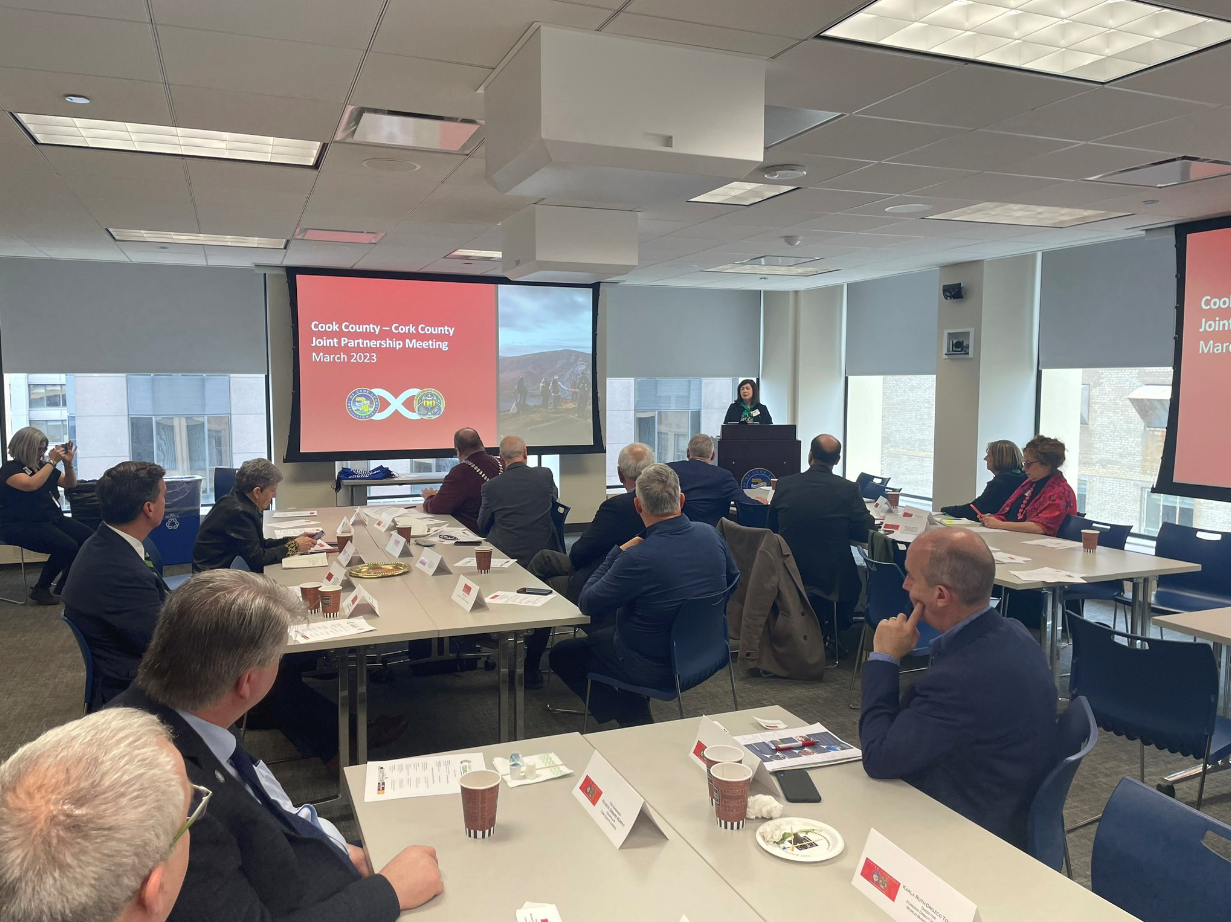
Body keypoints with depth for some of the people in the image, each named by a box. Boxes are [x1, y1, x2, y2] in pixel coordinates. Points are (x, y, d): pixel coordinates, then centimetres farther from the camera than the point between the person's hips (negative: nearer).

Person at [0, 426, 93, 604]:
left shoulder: (42, 465, 15)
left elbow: (70, 484, 19)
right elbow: (31, 485, -28)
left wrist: (68, 462, 1)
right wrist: (53, 462, -22)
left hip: (52, 519, 8)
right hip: (22, 526, -8)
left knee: (88, 537, -15)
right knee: (67, 546, -30)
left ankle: (64, 582, 1)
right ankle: (40, 589, -11)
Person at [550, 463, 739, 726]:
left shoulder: (638, 559, -32)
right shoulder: (711, 535, -12)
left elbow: (587, 602, -17)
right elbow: (733, 579, 9)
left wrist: (618, 551, -10)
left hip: (654, 670, -7)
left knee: (562, 655, 13)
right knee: (600, 634, 29)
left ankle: (634, 719, 13)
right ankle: (636, 715, 30)